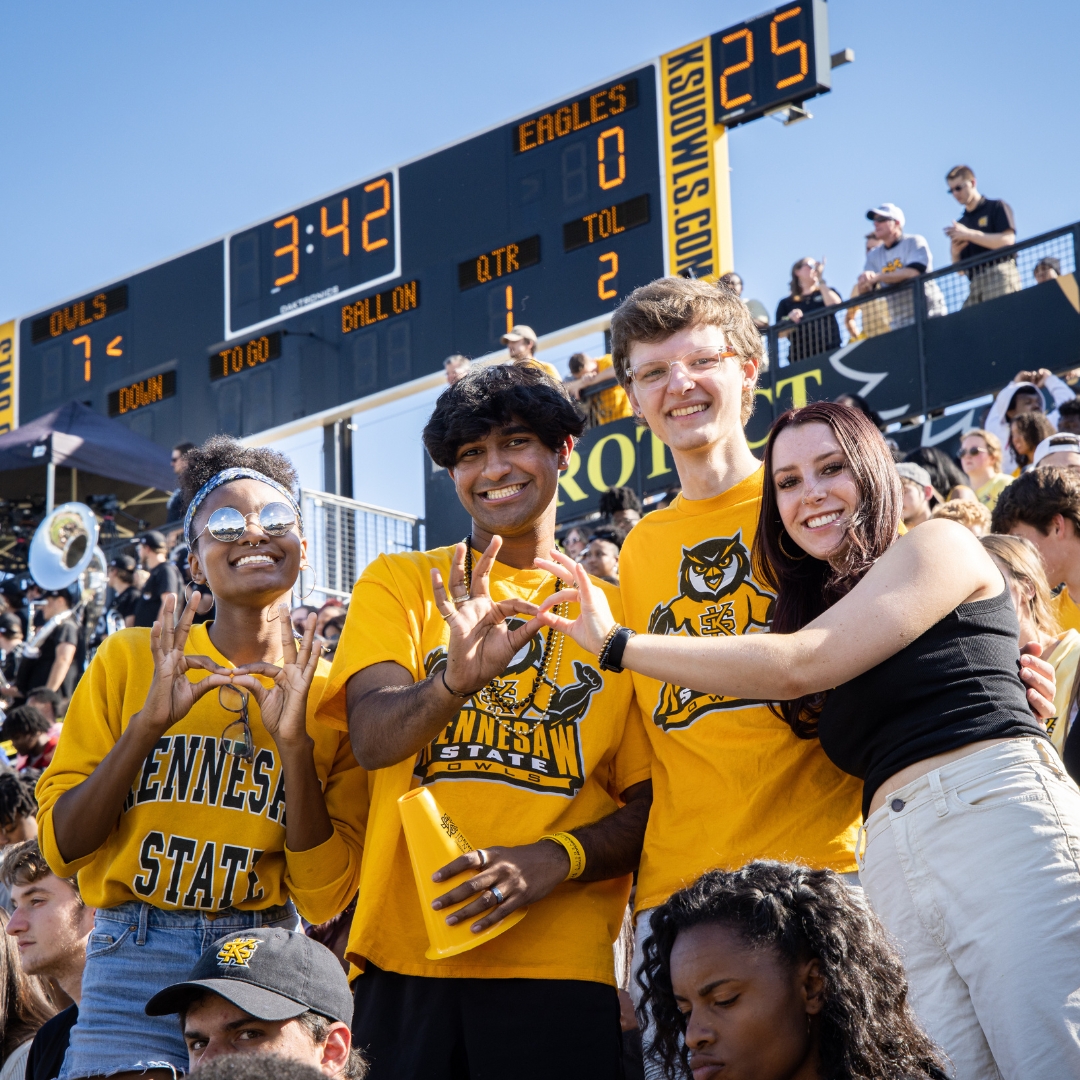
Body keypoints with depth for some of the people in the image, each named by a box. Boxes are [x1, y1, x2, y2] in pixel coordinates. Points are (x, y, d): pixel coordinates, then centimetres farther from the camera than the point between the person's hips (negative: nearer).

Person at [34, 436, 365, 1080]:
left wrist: (295, 743, -13)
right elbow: (62, 847, -1)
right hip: (134, 959, 0)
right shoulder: (130, 658, 2)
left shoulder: (334, 695, 1)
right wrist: (148, 722, -14)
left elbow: (324, 900, -2)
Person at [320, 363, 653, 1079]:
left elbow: (650, 806, 6)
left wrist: (556, 859, -13)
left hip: (559, 967, 0)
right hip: (405, 962, 0)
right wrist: (457, 679, -25)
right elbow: (373, 738, -5)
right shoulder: (402, 584, 11)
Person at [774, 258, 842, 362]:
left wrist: (821, 283, 4)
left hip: (829, 352, 0)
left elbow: (835, 306, -3)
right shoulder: (786, 303, 16)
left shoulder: (827, 292, 20)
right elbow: (780, 333, 7)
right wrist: (790, 320, -12)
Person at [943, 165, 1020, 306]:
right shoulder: (961, 223, 24)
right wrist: (955, 253, 0)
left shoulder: (997, 207, 10)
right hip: (976, 283, 5)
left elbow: (1008, 240, -7)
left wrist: (969, 234, -9)